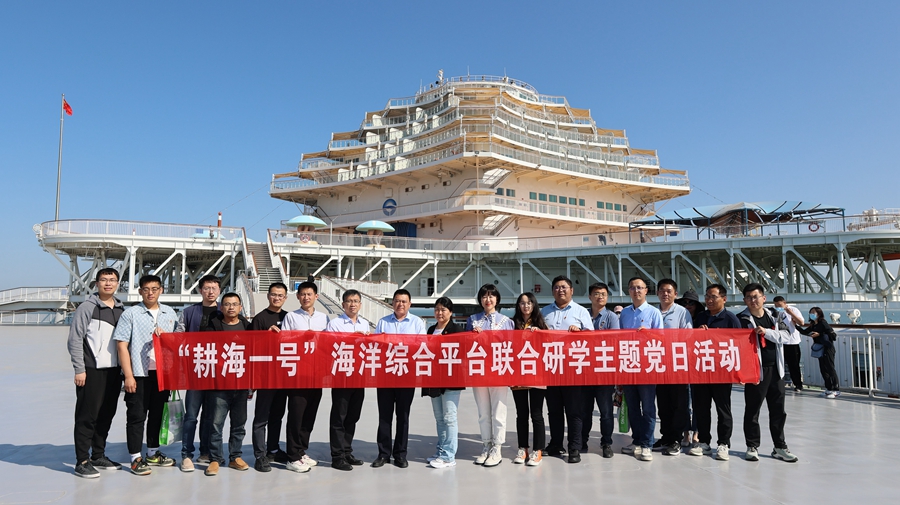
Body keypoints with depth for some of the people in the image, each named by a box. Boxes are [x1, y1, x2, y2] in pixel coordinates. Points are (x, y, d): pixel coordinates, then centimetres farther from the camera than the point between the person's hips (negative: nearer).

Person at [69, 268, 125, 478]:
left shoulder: (122, 309, 11)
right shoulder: (87, 307, -5)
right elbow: (75, 340, -8)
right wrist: (79, 369, -12)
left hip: (114, 371, 6)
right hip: (92, 371, -5)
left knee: (107, 414, 12)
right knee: (87, 415, -1)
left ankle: (98, 456, 24)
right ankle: (82, 461, 8)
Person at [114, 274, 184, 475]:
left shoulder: (170, 313, 9)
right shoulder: (130, 314, -3)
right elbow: (122, 345, -7)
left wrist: (164, 335, -8)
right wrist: (128, 376, -12)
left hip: (163, 372, 4)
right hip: (139, 373, -4)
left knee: (158, 413, 13)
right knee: (137, 416, 2)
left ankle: (154, 453, 27)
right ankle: (136, 458, 13)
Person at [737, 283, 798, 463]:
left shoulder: (774, 316, 8)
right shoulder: (742, 319, -5)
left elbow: (786, 336, -1)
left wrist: (766, 332, -18)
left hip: (776, 369, 4)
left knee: (778, 410, 12)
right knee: (752, 410, 4)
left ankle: (780, 447, 24)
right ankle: (752, 446, 16)